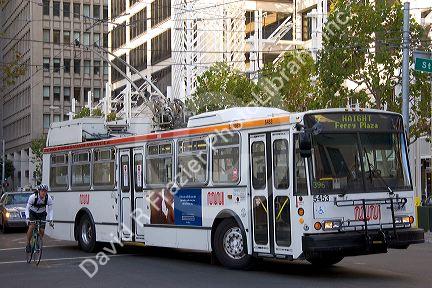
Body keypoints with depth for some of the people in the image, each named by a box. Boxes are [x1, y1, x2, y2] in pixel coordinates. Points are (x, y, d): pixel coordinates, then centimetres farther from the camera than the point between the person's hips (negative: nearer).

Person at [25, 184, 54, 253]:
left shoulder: (48, 198, -21)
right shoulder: (33, 197, -28)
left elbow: (50, 210, -13)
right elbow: (27, 208, -22)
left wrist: (50, 219, -26)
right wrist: (27, 217, -36)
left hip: (42, 214, 2)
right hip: (33, 213, -2)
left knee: (42, 230, -10)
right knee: (31, 227, -25)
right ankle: (28, 244, -12)